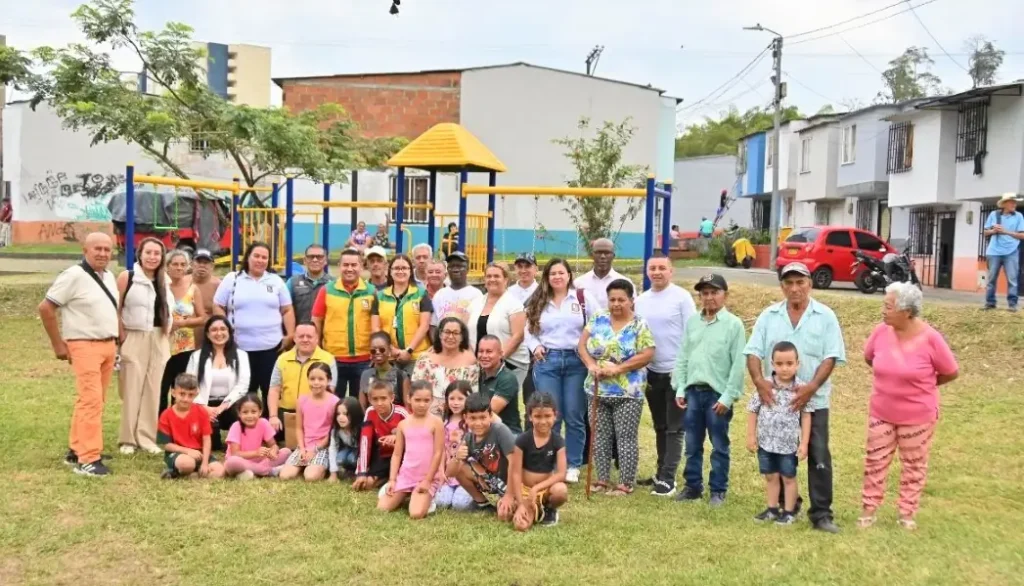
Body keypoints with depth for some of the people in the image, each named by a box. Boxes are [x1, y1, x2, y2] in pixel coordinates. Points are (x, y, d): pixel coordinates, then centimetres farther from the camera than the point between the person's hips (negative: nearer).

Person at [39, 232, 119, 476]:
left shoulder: (109, 277, 12)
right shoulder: (74, 275, -12)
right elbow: (45, 308, -13)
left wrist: (116, 338, 15)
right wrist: (58, 344, -11)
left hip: (109, 345, 8)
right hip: (85, 346, -8)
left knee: (92, 400, 12)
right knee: (91, 400, -12)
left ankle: (76, 450, 22)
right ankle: (88, 459, -9)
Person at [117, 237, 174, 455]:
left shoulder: (164, 281, 11)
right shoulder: (127, 277, -4)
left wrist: (167, 332, 9)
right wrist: (122, 335, -9)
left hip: (159, 341, 4)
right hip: (134, 339, -4)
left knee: (154, 390, 5)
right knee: (132, 389, 0)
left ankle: (148, 437, 12)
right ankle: (128, 438, 9)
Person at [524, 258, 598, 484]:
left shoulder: (584, 298, 3)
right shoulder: (538, 302, 12)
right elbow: (529, 330, 14)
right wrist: (535, 347, -4)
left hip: (576, 361, -2)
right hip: (547, 361, 2)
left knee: (574, 416, 3)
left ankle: (573, 466, 14)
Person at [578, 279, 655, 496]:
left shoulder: (639, 325, -6)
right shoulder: (598, 319, 5)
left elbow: (647, 354, -14)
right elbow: (582, 344, 5)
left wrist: (618, 368, -19)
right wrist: (591, 365, -13)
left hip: (627, 393, -4)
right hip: (598, 390, 4)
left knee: (626, 438, 1)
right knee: (601, 436, 11)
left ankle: (626, 484, 9)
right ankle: (602, 480, 22)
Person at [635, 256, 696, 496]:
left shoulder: (682, 297, -8)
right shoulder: (641, 300, 8)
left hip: (677, 371, -6)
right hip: (652, 372, 6)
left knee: (674, 428, 0)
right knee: (660, 427, 15)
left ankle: (668, 478, 2)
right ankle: (661, 473, 24)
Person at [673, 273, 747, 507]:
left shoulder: (734, 324, -6)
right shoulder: (692, 322, 8)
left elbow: (738, 364, -9)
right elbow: (682, 357, 11)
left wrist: (728, 397, -12)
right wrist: (680, 389, 5)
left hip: (718, 394, -4)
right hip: (693, 391, 4)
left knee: (719, 447, 7)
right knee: (692, 445, 12)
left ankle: (718, 491, 18)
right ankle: (693, 486, 25)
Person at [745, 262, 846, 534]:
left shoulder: (825, 316, -1)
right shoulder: (769, 316, 4)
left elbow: (830, 357, -7)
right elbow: (753, 352, 0)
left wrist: (811, 387, -20)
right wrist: (759, 380, -18)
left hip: (814, 401, -2)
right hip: (775, 399, 2)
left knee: (819, 457, -3)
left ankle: (821, 513, 5)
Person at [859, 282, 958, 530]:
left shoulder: (930, 338, -22)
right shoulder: (881, 331, -12)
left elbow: (951, 372, -8)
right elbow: (869, 357, 10)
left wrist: (922, 385, 2)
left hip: (918, 416, -3)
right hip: (881, 412, 3)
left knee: (914, 464, 13)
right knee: (875, 460, 10)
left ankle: (907, 511, 28)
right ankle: (869, 507, 23)